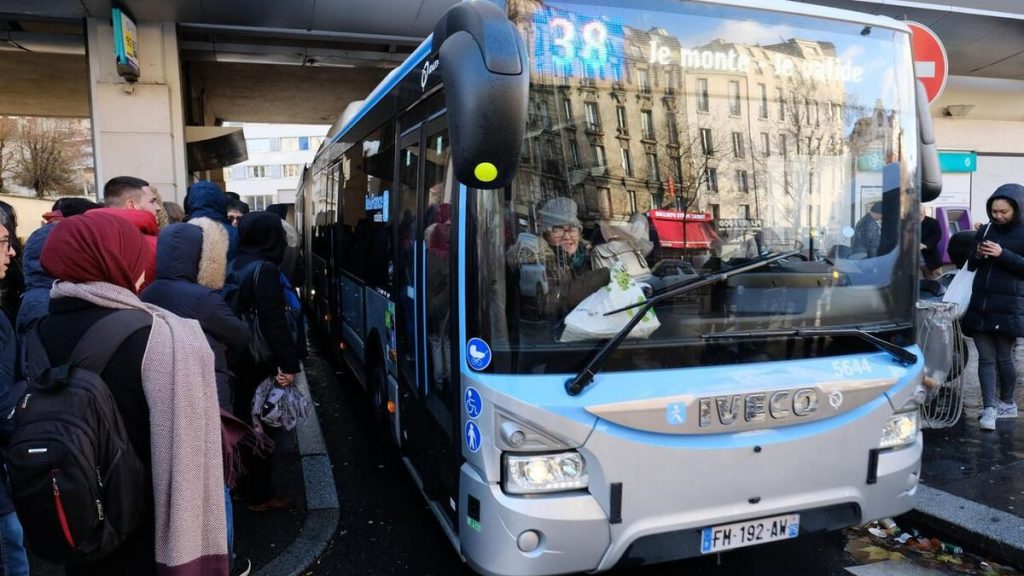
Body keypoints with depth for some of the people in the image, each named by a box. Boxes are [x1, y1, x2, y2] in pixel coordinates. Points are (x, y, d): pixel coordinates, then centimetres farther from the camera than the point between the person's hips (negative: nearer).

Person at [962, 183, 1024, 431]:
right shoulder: (986, 230, 12)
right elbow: (970, 265, 16)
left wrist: (1003, 255, -19)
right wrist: (977, 254, -5)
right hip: (980, 304, 4)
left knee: (1003, 357, 4)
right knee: (986, 358, 0)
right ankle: (989, 408, 2)